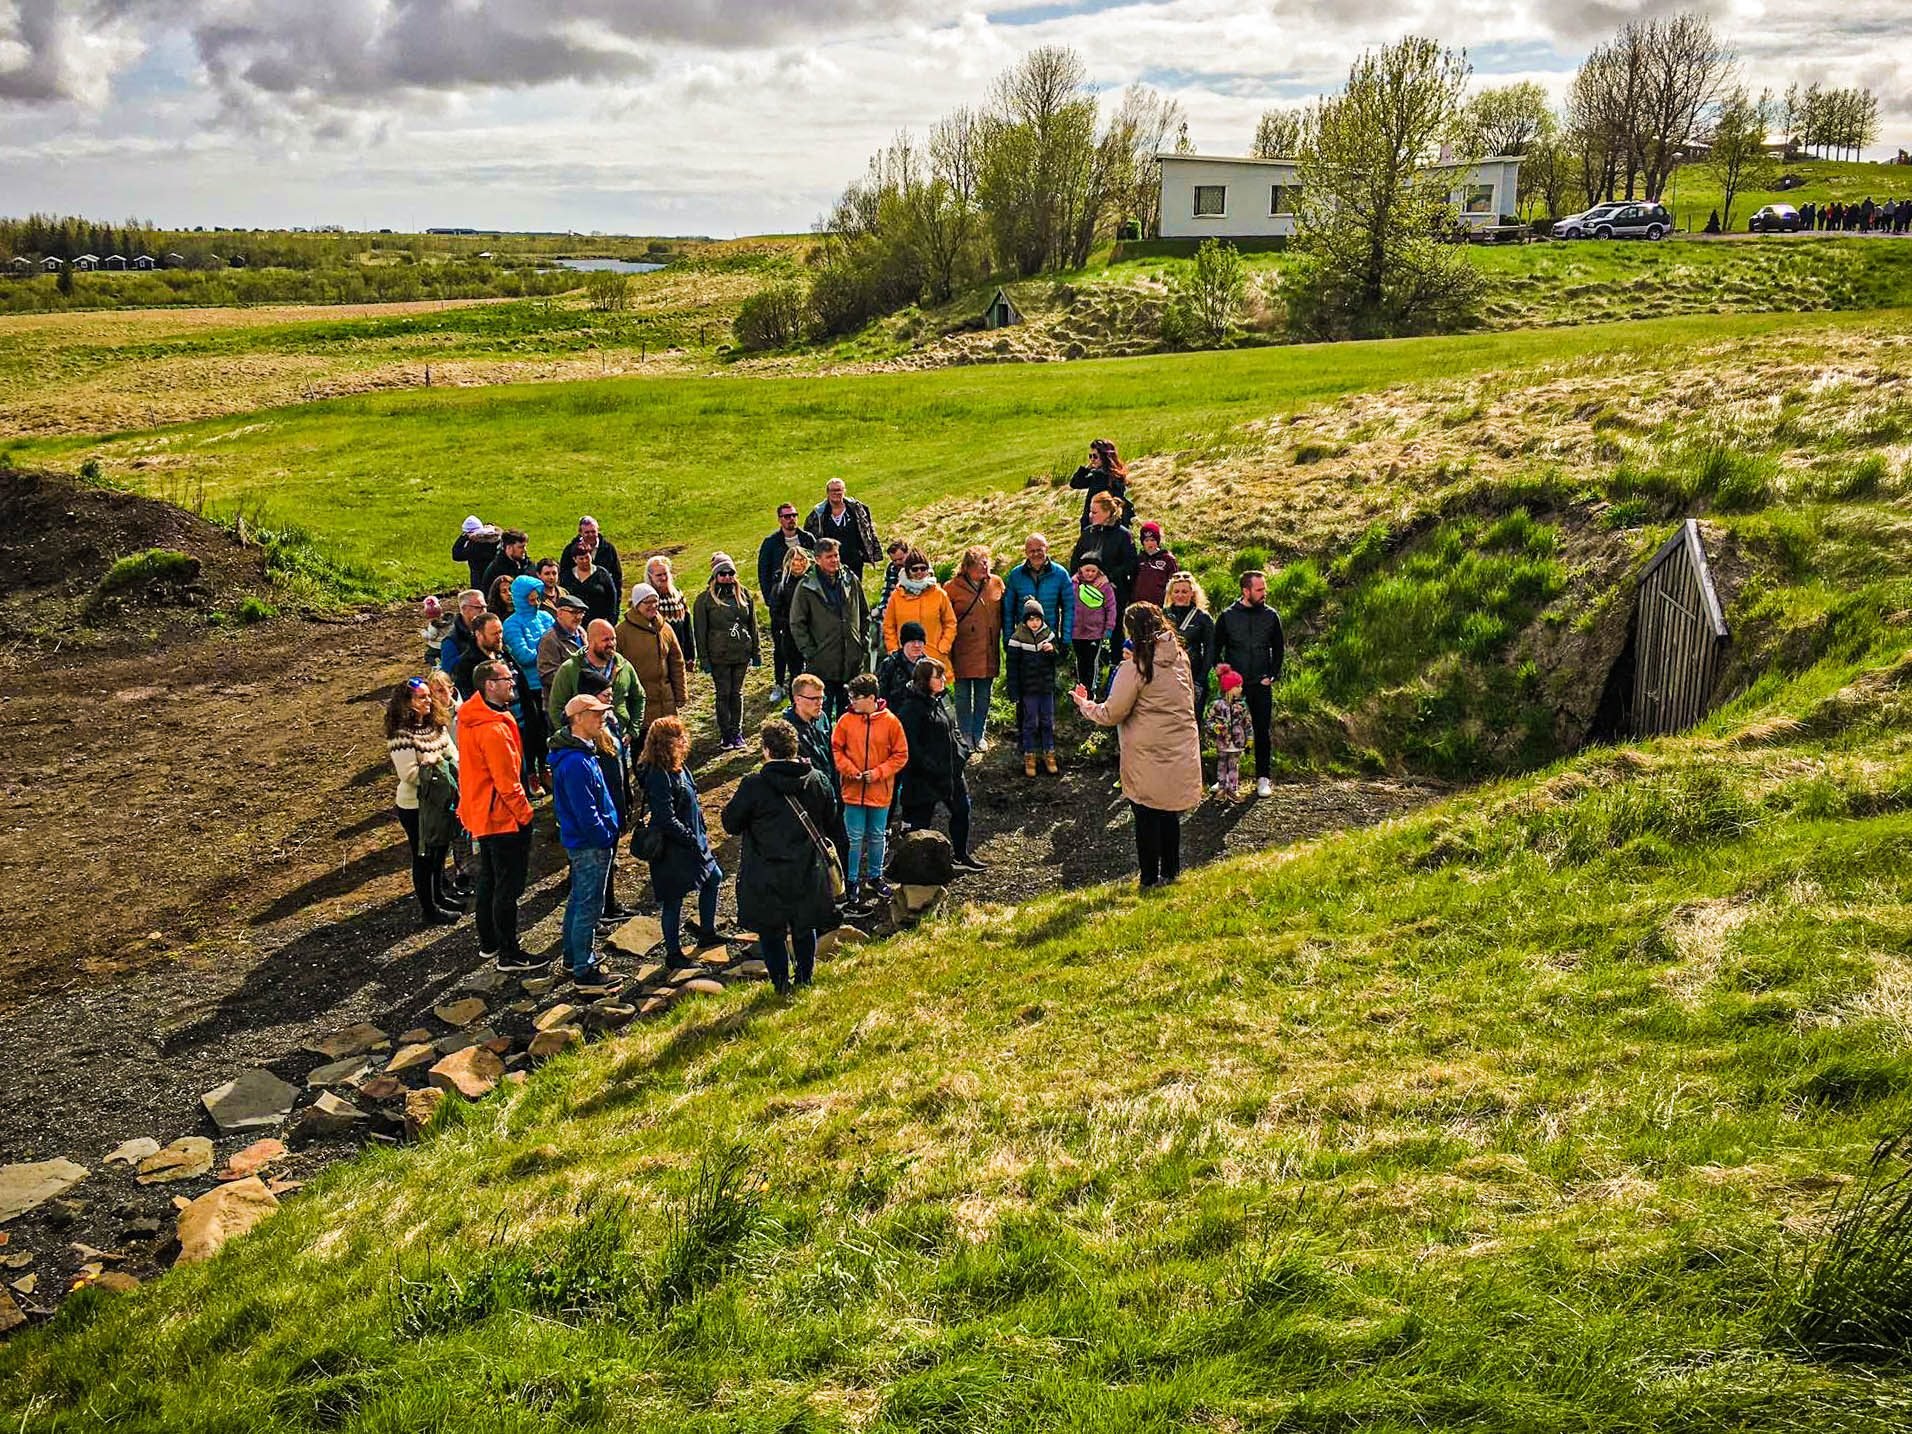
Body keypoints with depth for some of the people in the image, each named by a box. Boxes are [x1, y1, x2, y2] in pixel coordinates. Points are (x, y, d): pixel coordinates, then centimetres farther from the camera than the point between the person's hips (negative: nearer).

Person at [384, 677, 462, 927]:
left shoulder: (436, 725, 3)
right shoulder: (401, 735, -23)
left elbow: (452, 754, 4)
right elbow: (409, 774, -27)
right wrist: (435, 763, -20)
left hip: (439, 800, 8)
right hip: (415, 806, -8)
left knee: (440, 850, 23)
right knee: (423, 857, 6)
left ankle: (439, 895, 42)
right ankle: (428, 909, 20)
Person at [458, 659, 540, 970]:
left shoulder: (469, 718, 3)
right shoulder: (494, 729, -27)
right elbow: (507, 782, -23)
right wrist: (525, 814, -12)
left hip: (480, 813, 10)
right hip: (503, 816, -10)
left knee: (488, 880, 21)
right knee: (508, 886, 1)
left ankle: (488, 943, 33)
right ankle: (508, 954, 9)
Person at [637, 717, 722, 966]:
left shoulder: (678, 767, 4)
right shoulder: (659, 776, -25)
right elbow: (666, 819, -27)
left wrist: (701, 833, 13)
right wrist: (692, 839, -20)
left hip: (691, 841, 10)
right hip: (671, 849, -10)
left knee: (714, 877, 22)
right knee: (673, 899, 4)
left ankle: (707, 932, 38)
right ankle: (673, 953, 19)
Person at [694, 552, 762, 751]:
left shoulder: (744, 594, 6)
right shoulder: (705, 598, -4)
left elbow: (753, 625, 12)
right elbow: (700, 631, -3)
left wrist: (756, 652, 10)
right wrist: (704, 659, -6)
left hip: (741, 653, 3)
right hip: (719, 656, -3)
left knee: (737, 693, 10)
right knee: (723, 694, 3)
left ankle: (737, 732, 19)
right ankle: (725, 735, 12)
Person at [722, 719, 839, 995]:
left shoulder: (753, 785, -19)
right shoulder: (817, 780, -6)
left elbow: (731, 824, -9)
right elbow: (830, 818, 9)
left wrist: (732, 803, 10)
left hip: (767, 876, -4)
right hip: (808, 871, 4)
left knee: (771, 930, 13)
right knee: (805, 926, 21)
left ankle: (781, 984, 18)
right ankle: (805, 978, 33)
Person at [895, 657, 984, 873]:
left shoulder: (942, 699, 8)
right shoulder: (912, 707, -20)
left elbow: (955, 729, 20)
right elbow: (910, 744, -23)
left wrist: (963, 751, 6)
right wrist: (930, 767, -22)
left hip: (951, 770, 9)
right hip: (925, 777, -9)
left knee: (961, 810, 18)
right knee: (921, 817, 3)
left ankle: (962, 856, 34)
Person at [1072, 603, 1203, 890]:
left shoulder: (1135, 668, -18)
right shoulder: (1180, 658, 2)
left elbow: (1112, 714, -13)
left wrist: (1085, 705, 5)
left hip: (1148, 756, -6)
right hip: (1181, 752, 6)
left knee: (1147, 816, 7)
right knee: (1169, 812, 19)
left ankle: (1150, 879, 14)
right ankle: (1171, 871, 30)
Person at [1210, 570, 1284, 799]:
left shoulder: (1271, 616, 2)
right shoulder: (1228, 615, -1)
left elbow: (1278, 649, 10)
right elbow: (1215, 645, 6)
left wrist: (1272, 676, 1)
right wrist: (1217, 665, -10)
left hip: (1261, 685, 1)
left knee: (1262, 731, 4)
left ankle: (1262, 778, 13)